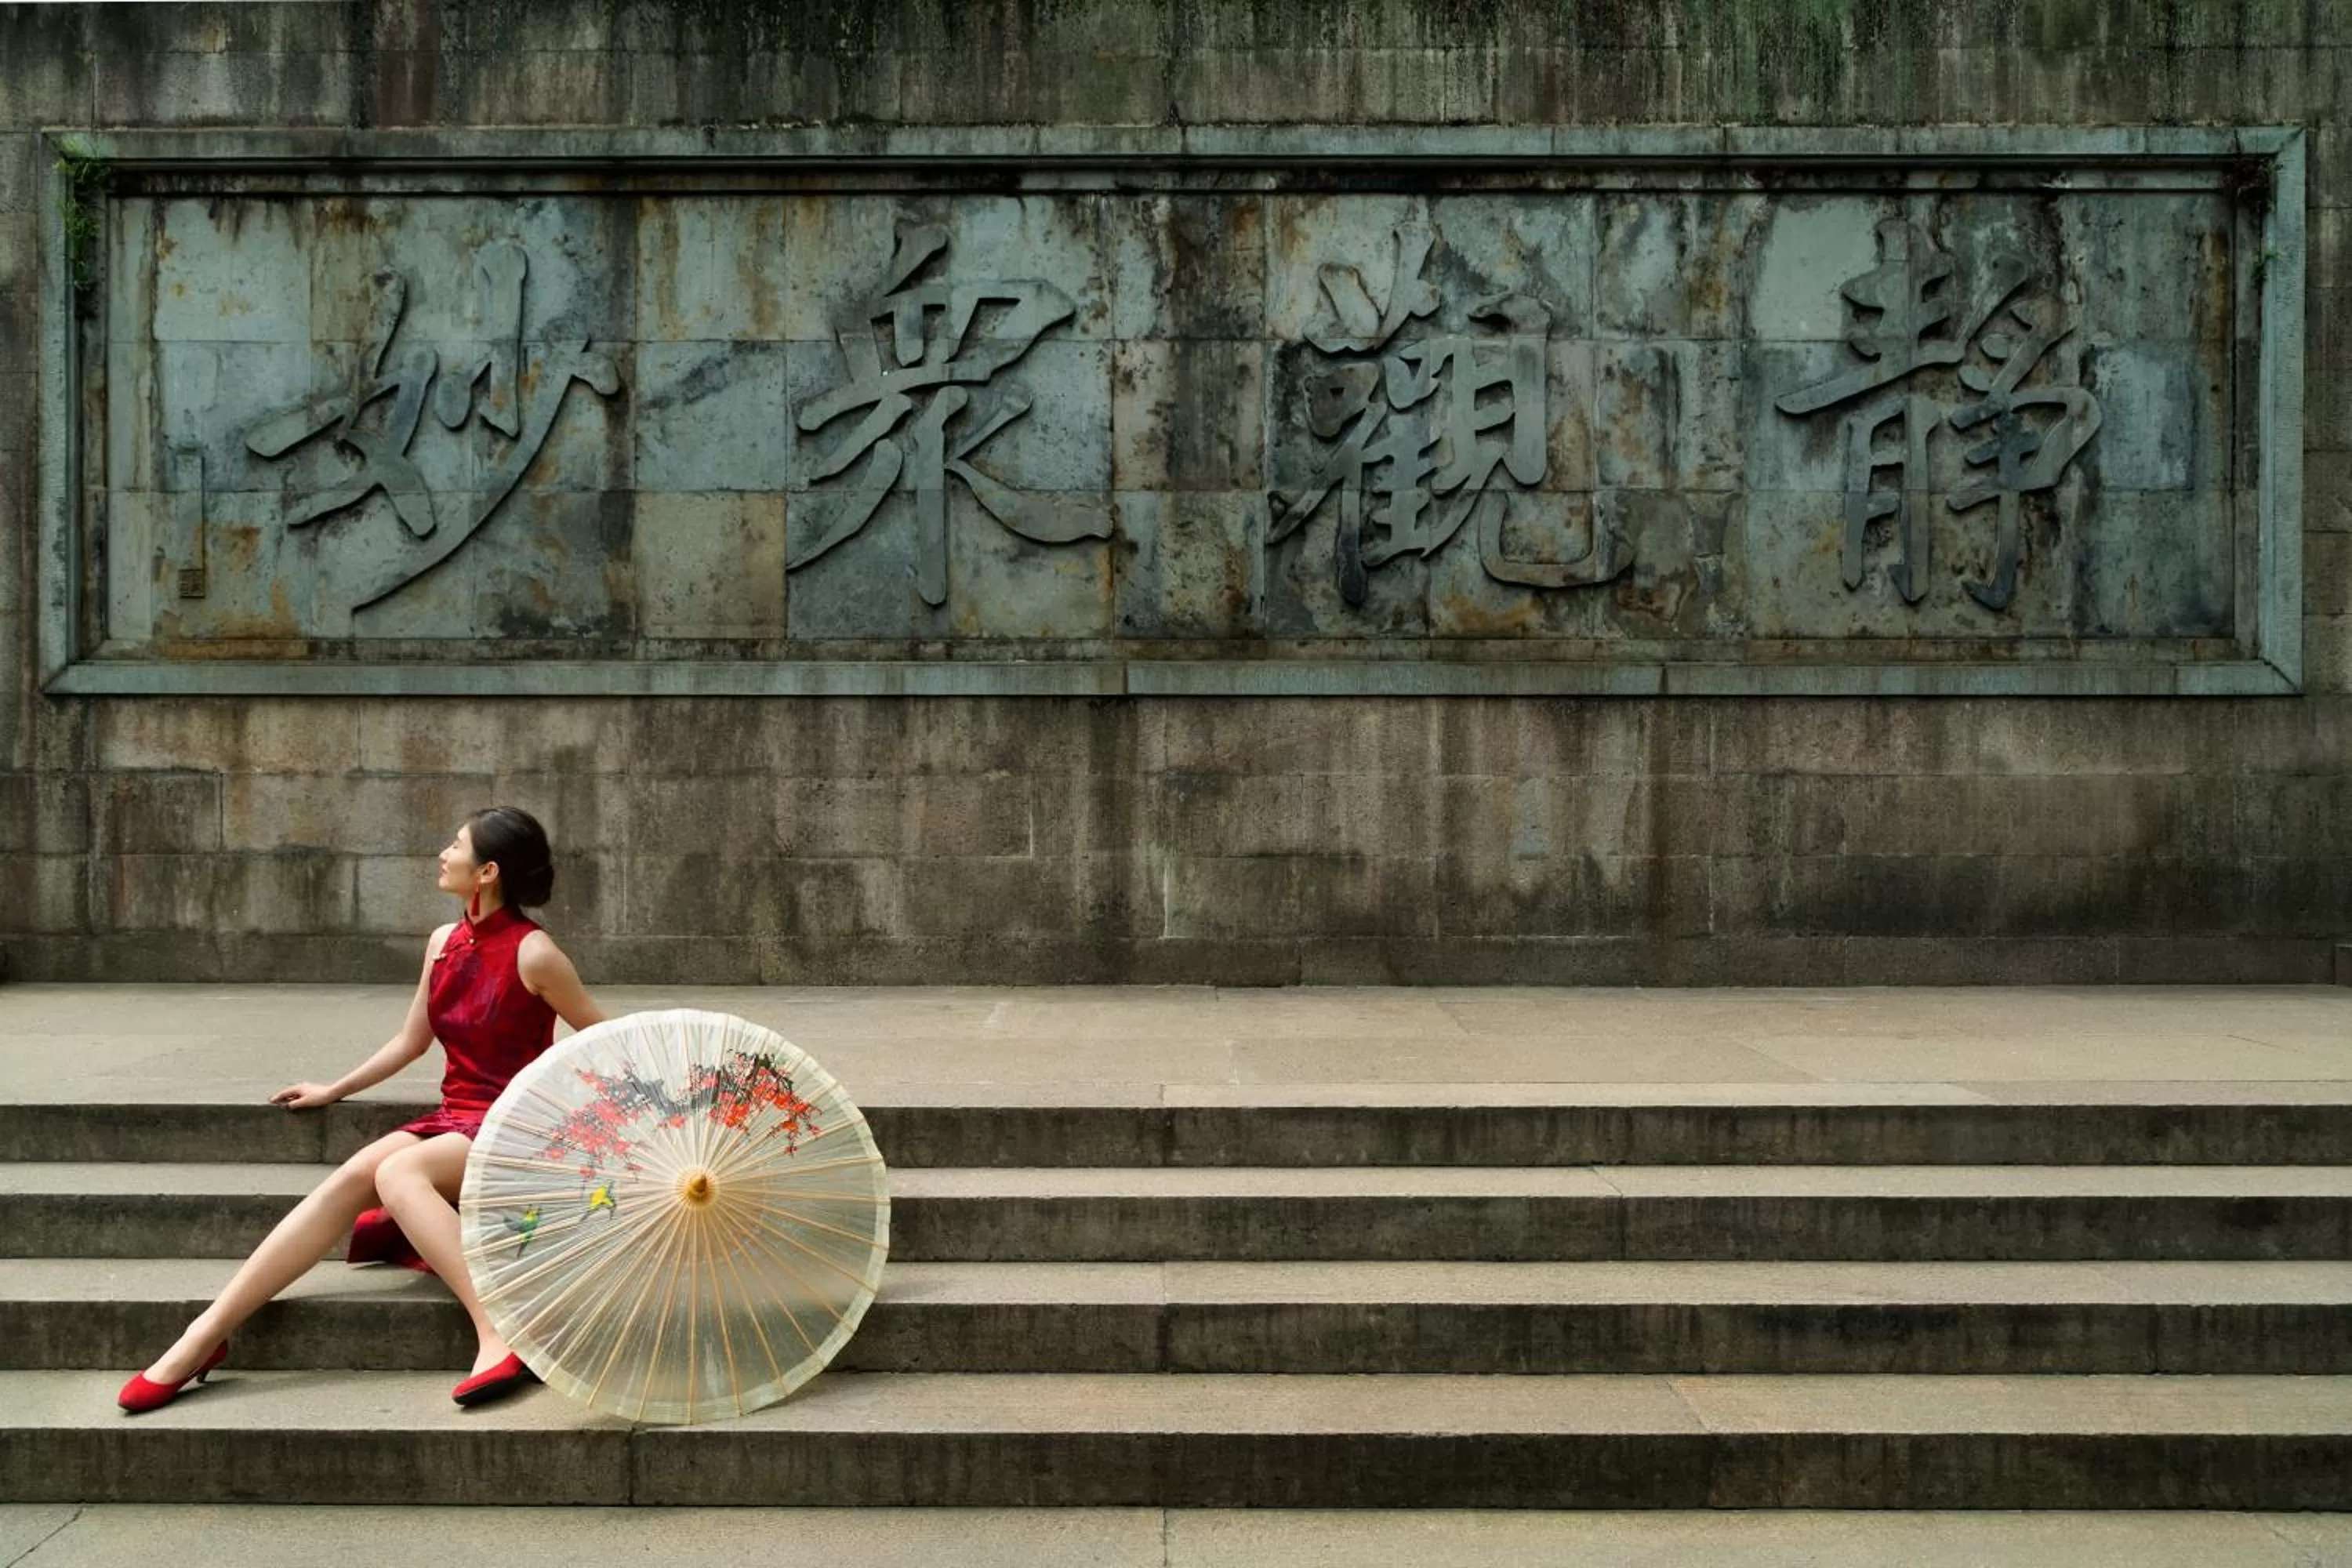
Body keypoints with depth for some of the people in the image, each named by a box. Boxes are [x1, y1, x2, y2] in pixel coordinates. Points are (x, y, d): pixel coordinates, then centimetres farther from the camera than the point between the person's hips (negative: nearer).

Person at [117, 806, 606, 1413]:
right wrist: (335, 1090, 24)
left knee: (397, 1172, -31)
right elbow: (410, 1041, 20)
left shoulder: (531, 953, -12)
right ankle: (209, 1333, -22)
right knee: (352, 1175, -20)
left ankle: (500, 1333, -40)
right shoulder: (444, 942, 8)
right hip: (454, 1116, 6)